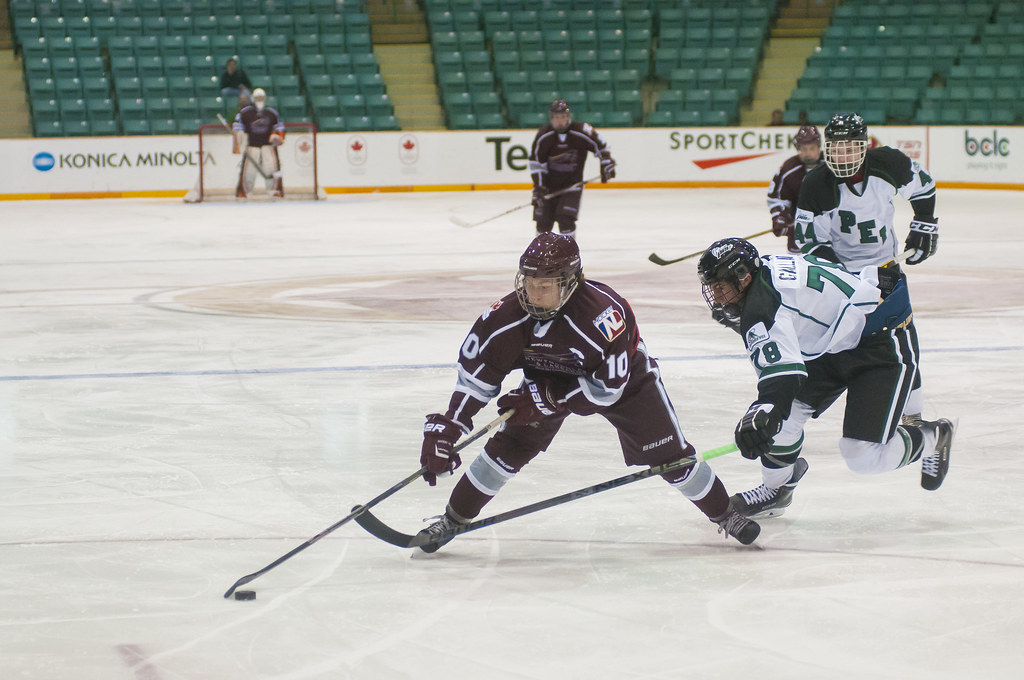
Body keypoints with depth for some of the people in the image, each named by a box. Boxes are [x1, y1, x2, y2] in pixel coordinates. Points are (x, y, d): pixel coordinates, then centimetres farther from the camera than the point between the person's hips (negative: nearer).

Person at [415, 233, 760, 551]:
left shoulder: (605, 312, -41)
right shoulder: (509, 313, -29)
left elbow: (608, 388, -34)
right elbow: (475, 372, -20)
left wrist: (546, 400, -35)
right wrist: (444, 429, -27)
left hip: (623, 378, -3)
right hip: (548, 381, 3)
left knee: (668, 455, -3)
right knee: (508, 448, -8)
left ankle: (724, 514, 18)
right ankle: (452, 520, 7)